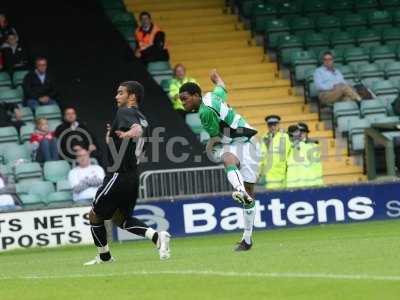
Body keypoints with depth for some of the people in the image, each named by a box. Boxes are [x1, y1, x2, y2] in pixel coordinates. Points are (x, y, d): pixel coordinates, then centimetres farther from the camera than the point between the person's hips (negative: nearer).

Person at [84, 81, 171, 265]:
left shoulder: (125, 113, -11)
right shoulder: (142, 119, 16)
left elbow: (137, 129, -33)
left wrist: (128, 134, -51)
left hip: (118, 175, -9)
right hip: (133, 176, 9)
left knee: (95, 215, 7)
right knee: (121, 218, 18)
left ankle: (104, 256, 15)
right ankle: (157, 236, -2)